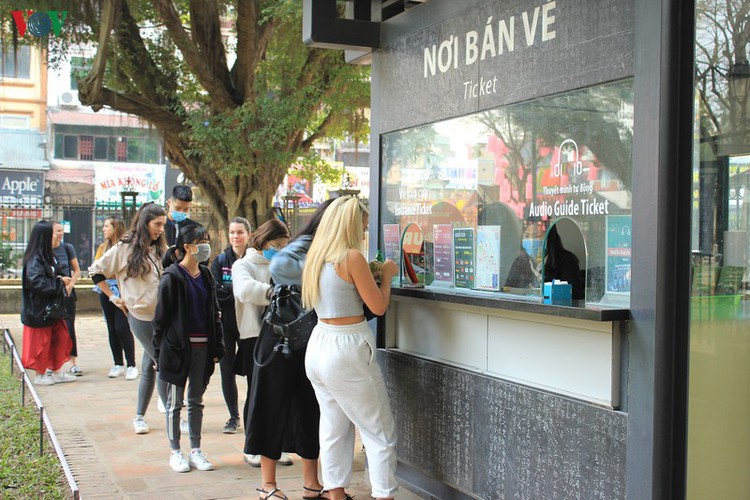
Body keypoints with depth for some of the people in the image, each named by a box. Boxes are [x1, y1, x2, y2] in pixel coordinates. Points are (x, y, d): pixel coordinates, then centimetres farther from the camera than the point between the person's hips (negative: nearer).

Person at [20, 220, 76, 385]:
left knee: (60, 337, 13)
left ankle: (56, 372, 23)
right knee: (40, 342, 4)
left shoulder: (46, 256, 10)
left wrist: (60, 279, 2)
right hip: (38, 309, -10)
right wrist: (60, 282, -20)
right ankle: (40, 375, 17)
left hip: (51, 307, 10)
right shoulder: (35, 259, -20)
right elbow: (37, 282, -29)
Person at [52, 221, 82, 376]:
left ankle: (74, 363, 1)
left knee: (69, 327, -3)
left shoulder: (67, 248, 4)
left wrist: (70, 285, -6)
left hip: (67, 293, 1)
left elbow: (77, 270, 9)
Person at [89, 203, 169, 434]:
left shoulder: (161, 249, 10)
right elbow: (96, 271, 1)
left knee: (150, 367, 10)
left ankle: (140, 416, 22)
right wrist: (113, 297, 0)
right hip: (141, 316, -5)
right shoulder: (125, 248, -5)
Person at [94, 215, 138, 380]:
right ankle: (118, 365, 16)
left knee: (122, 328, -11)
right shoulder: (103, 247, 14)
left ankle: (131, 365, -2)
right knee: (112, 329, 8)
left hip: (123, 291, -6)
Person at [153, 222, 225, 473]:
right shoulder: (172, 276, -9)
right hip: (178, 347, -5)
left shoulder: (206, 275, 9)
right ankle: (175, 452, 17)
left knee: (197, 400, 12)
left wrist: (217, 348, 7)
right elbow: (161, 316, -9)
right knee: (175, 402, 6)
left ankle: (196, 450, 21)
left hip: (203, 348, 6)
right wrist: (159, 352, -11)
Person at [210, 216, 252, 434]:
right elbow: (215, 291, -5)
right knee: (227, 369, 6)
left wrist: (229, 291, -18)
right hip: (225, 324, 2)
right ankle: (234, 416, 19)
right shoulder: (220, 261, 5)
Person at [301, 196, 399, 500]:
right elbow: (378, 306, -11)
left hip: (318, 346, 8)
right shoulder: (352, 257, -15)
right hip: (347, 350, -8)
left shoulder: (316, 256, 9)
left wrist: (369, 273, 19)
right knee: (380, 432, 3)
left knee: (334, 426, 16)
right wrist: (386, 275, 4)